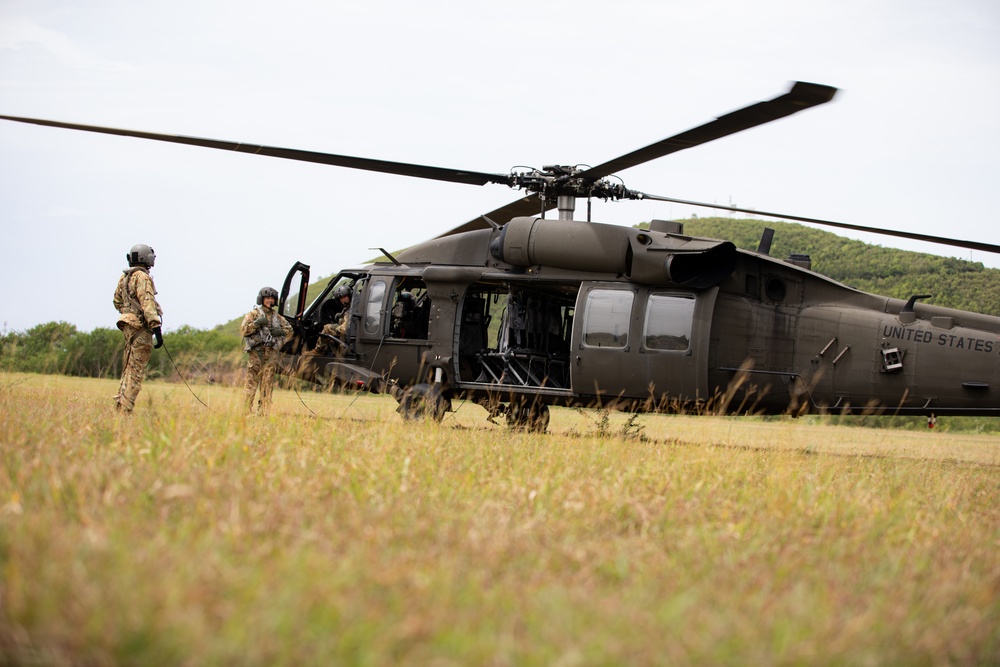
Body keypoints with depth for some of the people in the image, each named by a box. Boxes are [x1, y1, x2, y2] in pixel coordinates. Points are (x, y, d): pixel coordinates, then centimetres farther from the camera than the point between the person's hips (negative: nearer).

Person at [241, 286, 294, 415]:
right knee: (252, 381, -9)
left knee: (267, 383, 2)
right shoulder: (253, 314, 6)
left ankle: (263, 411, 5)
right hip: (256, 352, -4)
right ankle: (246, 409, -11)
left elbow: (289, 330, 21)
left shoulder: (277, 317, 18)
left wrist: (281, 331, 1)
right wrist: (257, 323, -14)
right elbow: (244, 329, -3)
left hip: (271, 353, 4)